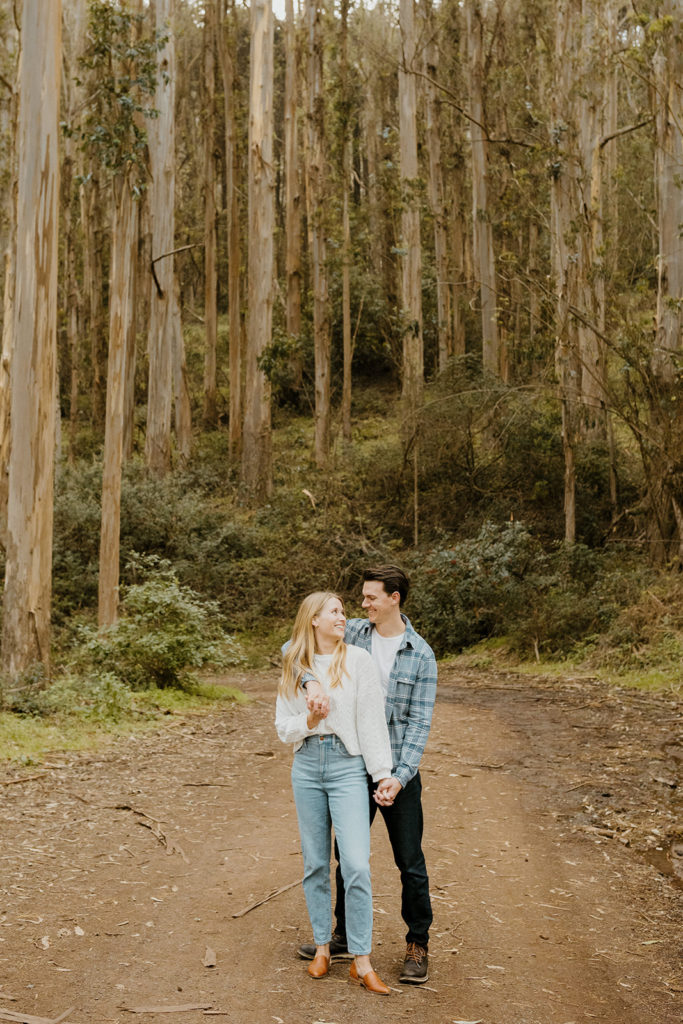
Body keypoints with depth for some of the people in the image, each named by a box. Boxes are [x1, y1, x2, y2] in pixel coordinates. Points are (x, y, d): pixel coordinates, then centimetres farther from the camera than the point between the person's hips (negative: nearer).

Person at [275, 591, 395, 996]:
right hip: (307, 766, 3)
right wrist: (310, 719, -12)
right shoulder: (295, 667, 8)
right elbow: (283, 726, 9)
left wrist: (383, 772, -8)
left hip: (348, 766, -3)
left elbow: (372, 719, -4)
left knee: (357, 864, -9)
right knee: (315, 863, 10)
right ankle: (322, 946, 25)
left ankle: (362, 962, 0)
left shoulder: (358, 660, -1)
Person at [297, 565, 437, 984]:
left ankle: (418, 945, 21)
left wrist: (401, 777, -19)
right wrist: (311, 681, -24)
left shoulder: (421, 654, -7)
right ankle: (345, 938, 31)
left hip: (399, 769, -3)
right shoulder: (353, 633, 0)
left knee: (410, 862, 4)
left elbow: (419, 723, -9)